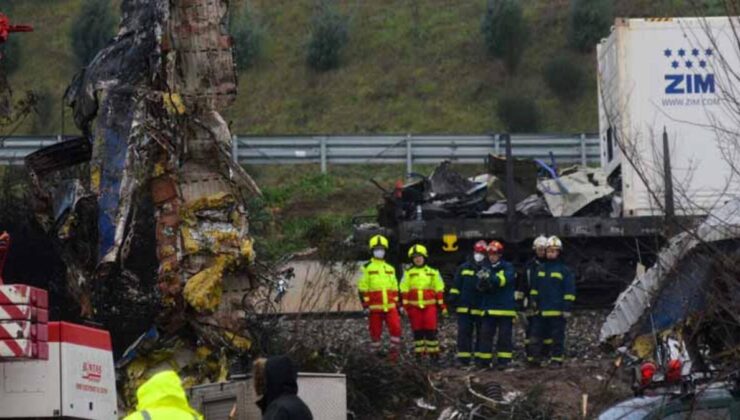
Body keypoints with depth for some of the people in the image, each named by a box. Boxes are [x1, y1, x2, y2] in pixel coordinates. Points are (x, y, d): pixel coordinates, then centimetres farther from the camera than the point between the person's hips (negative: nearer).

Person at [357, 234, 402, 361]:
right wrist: (365, 305, -9)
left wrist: (397, 304, 17)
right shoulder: (367, 268, 1)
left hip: (390, 306, 3)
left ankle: (394, 351, -3)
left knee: (396, 328, -13)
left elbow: (395, 288, 21)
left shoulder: (390, 269, 16)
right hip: (375, 307, -3)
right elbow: (362, 288, -2)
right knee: (375, 332, 2)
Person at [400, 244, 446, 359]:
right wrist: (405, 306, -1)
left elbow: (439, 290, 8)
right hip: (414, 306, 1)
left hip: (429, 305, -1)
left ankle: (433, 352, -2)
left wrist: (442, 306, 4)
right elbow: (404, 291, 5)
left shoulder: (433, 272, 8)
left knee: (431, 330, -7)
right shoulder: (408, 273, 8)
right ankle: (419, 353, 8)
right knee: (417, 331, 4)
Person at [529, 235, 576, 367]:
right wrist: (534, 303, 14)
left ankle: (557, 360, 6)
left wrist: (567, 308, -9)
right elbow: (535, 288, 20)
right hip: (541, 311, 5)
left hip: (557, 311, -5)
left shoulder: (564, 270, -3)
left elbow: (569, 291, -5)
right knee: (537, 335, 5)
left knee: (557, 337, 0)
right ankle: (535, 358, 11)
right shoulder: (541, 269, 13)